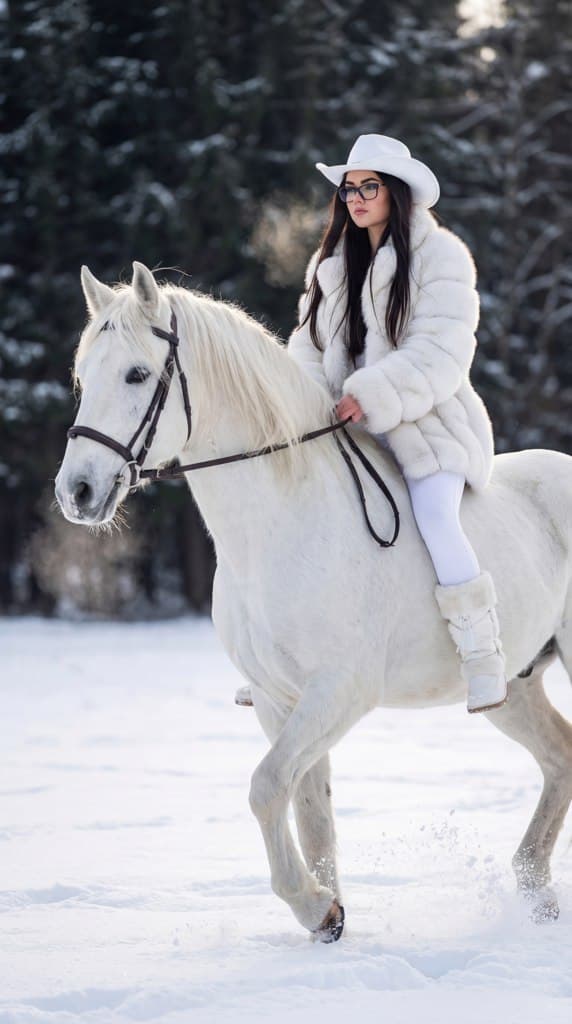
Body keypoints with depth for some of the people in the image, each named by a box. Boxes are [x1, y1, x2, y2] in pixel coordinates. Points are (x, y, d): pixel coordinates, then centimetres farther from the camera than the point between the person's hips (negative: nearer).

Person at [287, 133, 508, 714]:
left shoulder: (439, 256, -5)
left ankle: (483, 659, -20)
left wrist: (373, 396, -24)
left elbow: (441, 353, -15)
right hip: (345, 427, 6)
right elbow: (309, 346, 13)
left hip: (425, 424, -6)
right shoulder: (331, 264, 14)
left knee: (434, 518, -28)